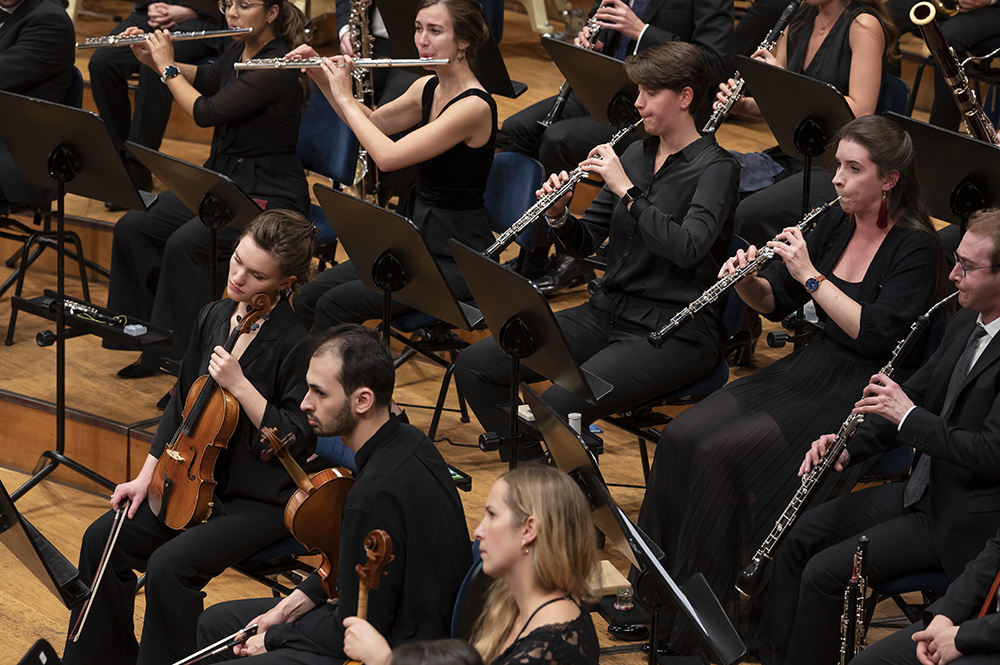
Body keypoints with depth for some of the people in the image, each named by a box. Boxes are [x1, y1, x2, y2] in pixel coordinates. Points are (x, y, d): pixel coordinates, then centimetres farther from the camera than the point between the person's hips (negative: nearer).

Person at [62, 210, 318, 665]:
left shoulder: (298, 342, -19)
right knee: (104, 539, -4)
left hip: (264, 499, -7)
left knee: (169, 566, -25)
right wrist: (147, 475, 8)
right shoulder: (213, 317, 3)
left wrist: (240, 385, -27)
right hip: (199, 478, 7)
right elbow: (182, 405, 13)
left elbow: (297, 440, -19)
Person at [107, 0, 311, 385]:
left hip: (268, 195, -9)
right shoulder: (239, 51, 6)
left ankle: (188, 362, -18)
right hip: (221, 180, 9)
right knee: (132, 228, -7)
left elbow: (206, 112, -23)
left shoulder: (278, 66, -21)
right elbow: (206, 78, 28)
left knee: (185, 244, -30)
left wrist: (167, 67, -8)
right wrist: (151, 59, 14)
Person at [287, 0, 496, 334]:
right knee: (308, 299, -3)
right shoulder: (428, 88, 6)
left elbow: (388, 156, -27)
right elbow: (374, 122, 22)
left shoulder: (474, 106, -21)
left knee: (336, 305, -21)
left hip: (457, 258, -9)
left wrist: (344, 97, -14)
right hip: (417, 237, 9)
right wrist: (322, 77, 9)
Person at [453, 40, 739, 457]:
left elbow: (687, 248, -27)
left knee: (558, 405, -31)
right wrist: (558, 214, -7)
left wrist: (626, 189, -24)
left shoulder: (715, 168, -10)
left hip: (674, 332, -8)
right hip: (608, 311, 8)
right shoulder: (635, 154, 12)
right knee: (474, 366, -4)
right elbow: (585, 242, 14)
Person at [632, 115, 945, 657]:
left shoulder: (915, 247, -12)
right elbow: (775, 304, 13)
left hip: (862, 393, -8)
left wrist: (810, 273, -22)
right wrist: (746, 279, -9)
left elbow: (875, 334, -23)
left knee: (721, 453, -23)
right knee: (681, 437, -11)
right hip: (810, 369, 8)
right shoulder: (836, 226, 8)